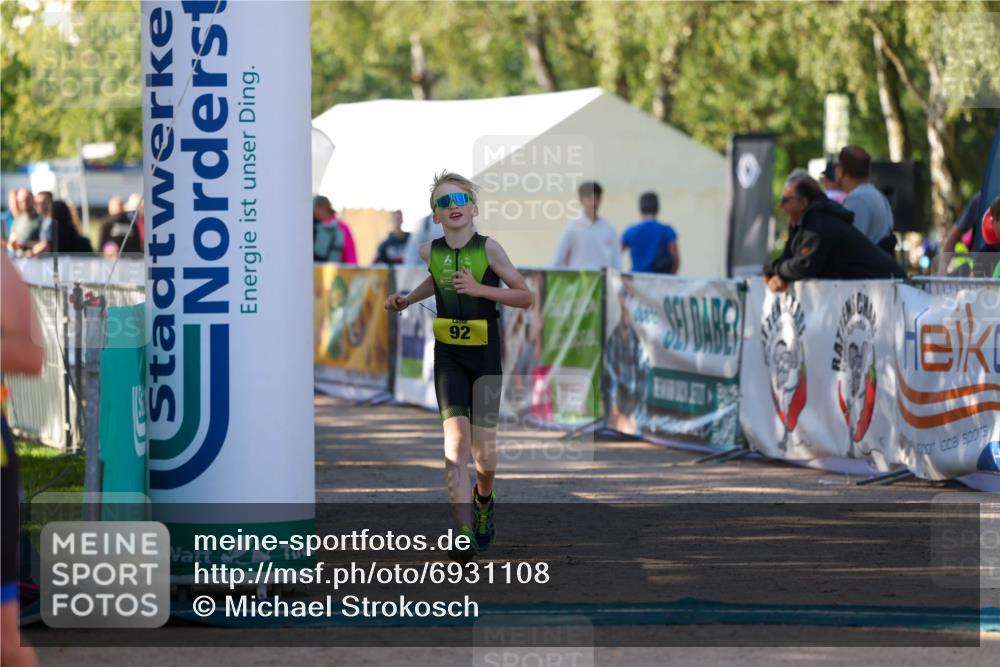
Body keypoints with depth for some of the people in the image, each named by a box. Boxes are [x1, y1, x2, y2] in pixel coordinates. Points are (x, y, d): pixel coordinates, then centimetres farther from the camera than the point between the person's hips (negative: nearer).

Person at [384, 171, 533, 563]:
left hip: (486, 355, -1)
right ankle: (465, 534, -21)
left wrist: (479, 289, -18)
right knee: (456, 439, -16)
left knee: (483, 449, 2)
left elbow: (526, 297, -7)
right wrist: (408, 299, 10)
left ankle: (484, 499, 38)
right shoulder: (429, 252, 0)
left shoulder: (488, 249, -10)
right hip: (448, 355, 2)